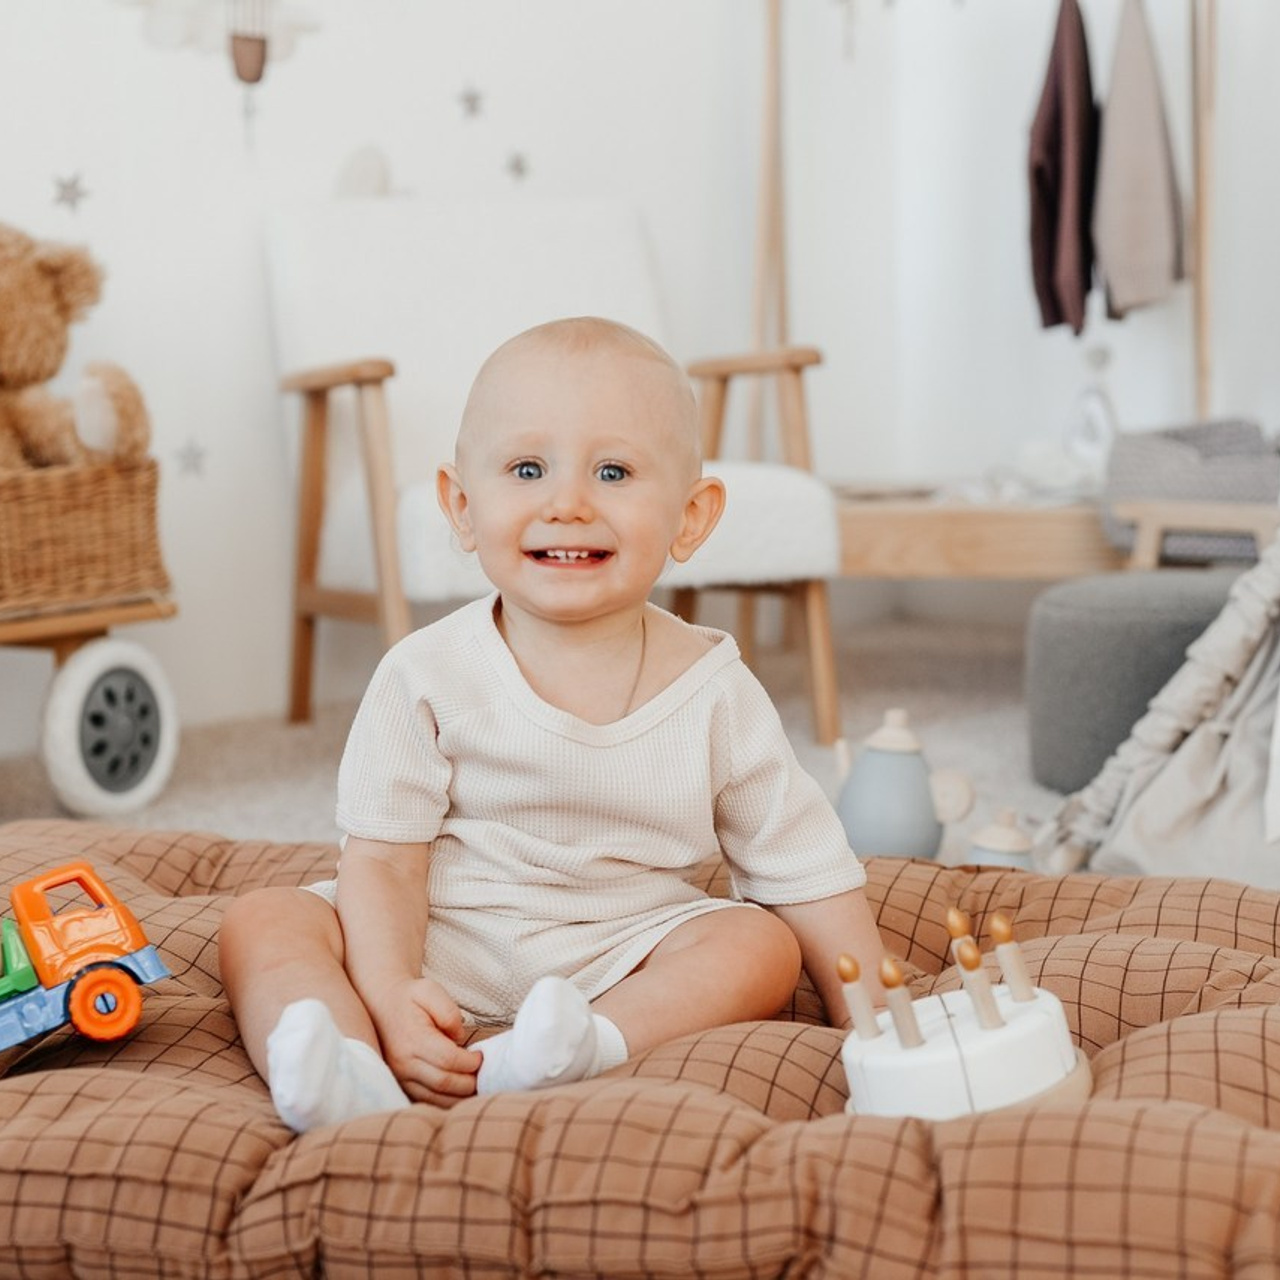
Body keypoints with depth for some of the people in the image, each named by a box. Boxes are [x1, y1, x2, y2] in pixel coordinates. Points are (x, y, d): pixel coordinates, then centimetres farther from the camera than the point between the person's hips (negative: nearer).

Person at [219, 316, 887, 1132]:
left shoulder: (714, 692, -4)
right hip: (437, 953, 0)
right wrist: (390, 997, -27)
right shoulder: (428, 676, -7)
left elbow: (810, 876, 0)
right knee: (263, 922, -18)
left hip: (622, 962, 1)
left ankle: (587, 1048, -40)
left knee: (764, 944, -21)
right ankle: (353, 1079, -43)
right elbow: (383, 859, -9)